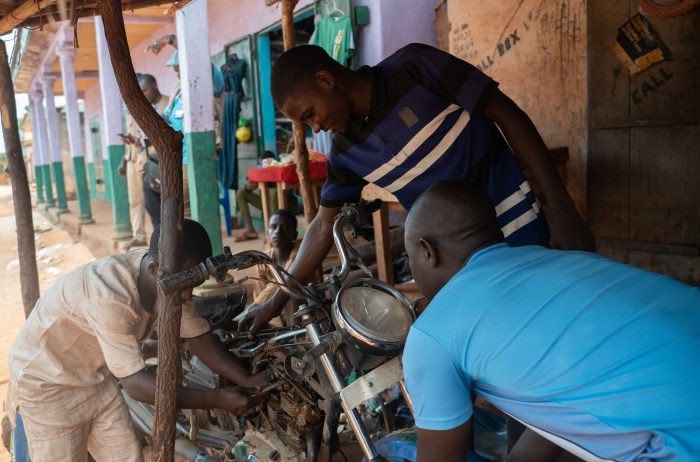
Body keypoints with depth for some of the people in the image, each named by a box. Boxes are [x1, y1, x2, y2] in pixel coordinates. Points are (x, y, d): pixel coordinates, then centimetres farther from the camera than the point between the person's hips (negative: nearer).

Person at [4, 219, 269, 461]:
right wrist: (217, 400, -32)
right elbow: (136, 383, -35)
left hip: (97, 378, 7)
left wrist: (246, 380, -17)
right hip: (47, 386, -6)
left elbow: (199, 337, -6)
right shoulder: (110, 297, -38)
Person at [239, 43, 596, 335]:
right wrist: (276, 301, 10)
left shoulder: (412, 67, -14)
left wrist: (561, 209, -17)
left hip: (517, 234, -4)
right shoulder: (345, 151, 0)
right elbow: (323, 227, 10)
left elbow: (508, 115, -12)